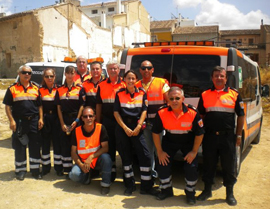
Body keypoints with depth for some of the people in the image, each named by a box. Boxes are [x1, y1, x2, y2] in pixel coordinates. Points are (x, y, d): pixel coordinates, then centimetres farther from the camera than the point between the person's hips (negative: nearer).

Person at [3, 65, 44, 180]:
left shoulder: (35, 88, 9)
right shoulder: (12, 88, 2)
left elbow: (40, 105, 9)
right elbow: (7, 106, 0)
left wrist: (40, 118, -1)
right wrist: (11, 120, -9)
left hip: (34, 121, 2)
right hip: (19, 122, -2)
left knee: (35, 146, 6)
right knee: (19, 147, 6)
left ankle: (35, 169, 18)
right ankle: (20, 170, 19)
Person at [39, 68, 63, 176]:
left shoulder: (59, 89, 4)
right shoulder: (40, 90, 5)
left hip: (56, 119, -1)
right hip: (45, 119, 1)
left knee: (57, 143, 3)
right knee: (45, 143, 8)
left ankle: (58, 167, 13)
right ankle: (46, 167, 20)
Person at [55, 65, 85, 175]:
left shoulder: (79, 89, 3)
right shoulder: (60, 90, 8)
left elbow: (82, 106, -1)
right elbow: (59, 107, 6)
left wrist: (76, 121, -11)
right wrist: (62, 123, -3)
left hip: (76, 119, -2)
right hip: (64, 120, 2)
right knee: (65, 145, 3)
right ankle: (67, 169, 12)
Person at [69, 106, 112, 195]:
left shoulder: (100, 128, -13)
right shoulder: (77, 131, -9)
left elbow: (105, 148, -16)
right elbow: (73, 152, -5)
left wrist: (91, 157, -27)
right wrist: (81, 165, -19)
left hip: (97, 160, -1)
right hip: (82, 161, 1)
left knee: (106, 157, -32)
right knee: (74, 174, -26)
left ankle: (105, 184, -10)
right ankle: (86, 177, 12)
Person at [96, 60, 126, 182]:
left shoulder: (124, 85, 2)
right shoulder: (101, 85, 8)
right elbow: (98, 105, 10)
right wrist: (98, 121, 5)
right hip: (107, 120, 2)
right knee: (109, 146, 8)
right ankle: (111, 171, 21)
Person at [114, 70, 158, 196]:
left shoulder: (142, 93, 5)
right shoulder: (119, 93, 3)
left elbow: (144, 110, 2)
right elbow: (116, 112, 0)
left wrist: (138, 127, -9)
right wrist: (125, 128, -9)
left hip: (137, 127, 0)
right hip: (122, 127, 0)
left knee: (145, 155, -7)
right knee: (125, 156, 6)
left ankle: (146, 186, 4)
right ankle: (130, 185, 20)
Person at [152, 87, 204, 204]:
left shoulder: (193, 113, -27)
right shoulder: (162, 113, -23)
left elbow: (199, 134, -15)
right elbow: (155, 133, -11)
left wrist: (194, 151, -14)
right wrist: (160, 151, -10)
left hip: (188, 143, -1)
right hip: (169, 142, 2)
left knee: (191, 167, -13)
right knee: (162, 165, -5)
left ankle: (190, 192, 16)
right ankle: (166, 190, 22)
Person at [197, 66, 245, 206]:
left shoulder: (234, 94, 3)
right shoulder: (205, 95, 6)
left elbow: (240, 116, 7)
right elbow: (200, 115, 11)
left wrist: (239, 135, 3)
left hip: (228, 136, -1)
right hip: (209, 136, 1)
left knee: (228, 165, 8)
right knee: (208, 164, 11)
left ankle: (230, 193, 23)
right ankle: (207, 190, 28)